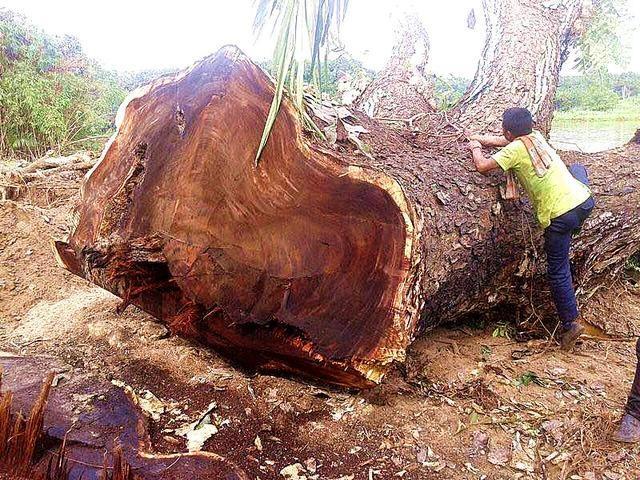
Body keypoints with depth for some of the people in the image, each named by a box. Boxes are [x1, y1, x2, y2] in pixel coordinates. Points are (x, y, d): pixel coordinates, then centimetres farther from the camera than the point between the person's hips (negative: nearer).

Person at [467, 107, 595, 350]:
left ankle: (570, 323, 6)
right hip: (584, 201, 7)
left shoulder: (515, 150, -10)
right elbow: (504, 141, 27)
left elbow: (482, 166, -7)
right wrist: (479, 138, 34)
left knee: (557, 271, 6)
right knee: (577, 168, 39)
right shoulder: (536, 136, 11)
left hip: (560, 215, -7)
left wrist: (476, 148, 12)